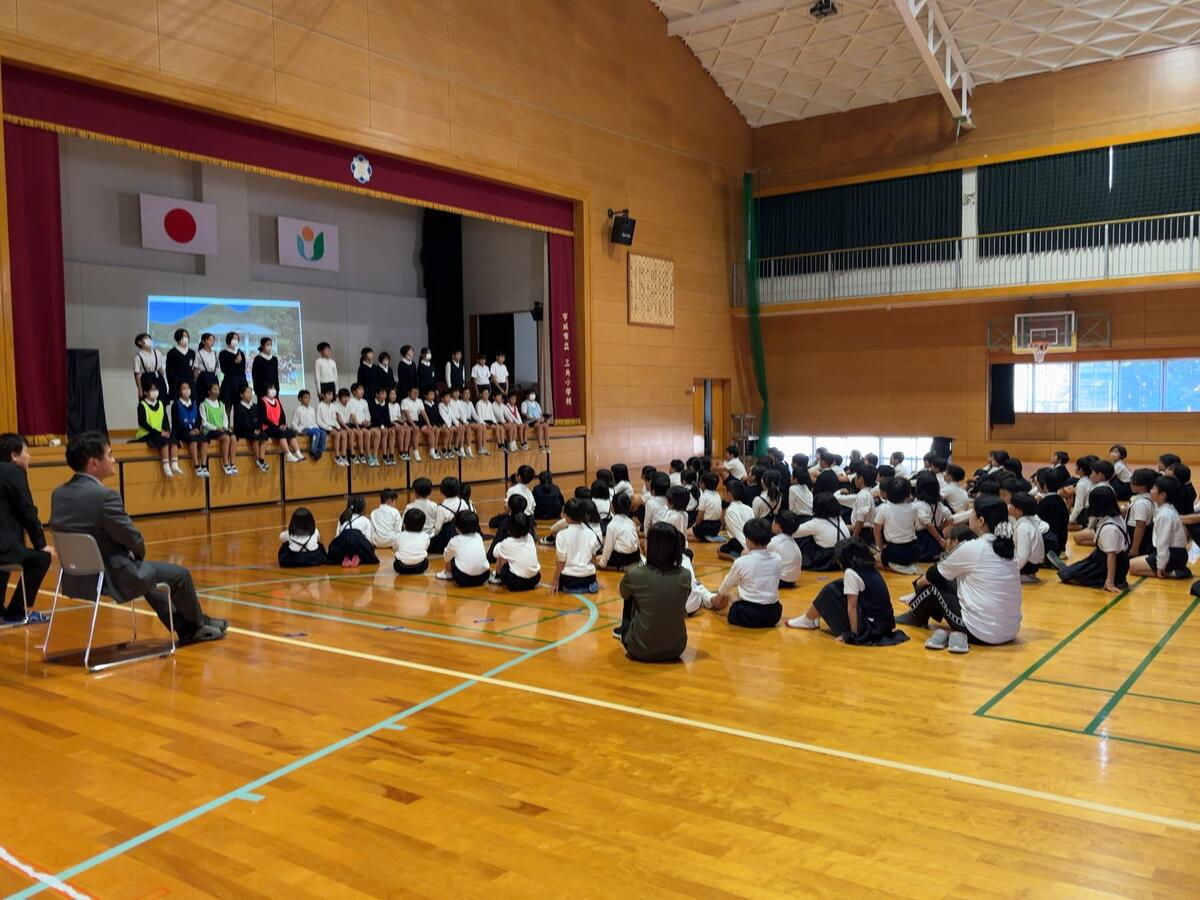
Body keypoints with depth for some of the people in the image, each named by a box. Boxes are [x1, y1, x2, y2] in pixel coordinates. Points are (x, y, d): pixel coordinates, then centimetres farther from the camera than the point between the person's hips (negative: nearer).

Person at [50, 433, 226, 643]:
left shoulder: (58, 494, 1)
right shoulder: (104, 496, -25)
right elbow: (134, 539, -19)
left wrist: (133, 554, 11)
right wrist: (138, 554, 5)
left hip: (76, 577, 9)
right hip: (110, 579, -9)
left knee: (145, 572, 32)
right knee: (179, 574, 12)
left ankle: (184, 628, 38)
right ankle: (198, 624, 37)